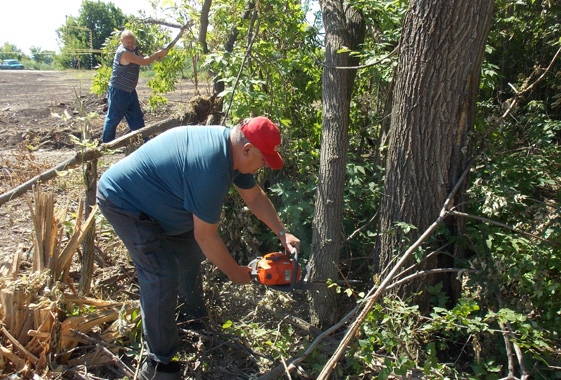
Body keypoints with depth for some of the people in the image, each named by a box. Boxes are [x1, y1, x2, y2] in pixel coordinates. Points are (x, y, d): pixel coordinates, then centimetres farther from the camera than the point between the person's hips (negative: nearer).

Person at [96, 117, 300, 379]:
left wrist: (282, 233, 3)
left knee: (190, 250, 16)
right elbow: (207, 237, -26)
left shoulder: (232, 147, -6)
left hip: (153, 199, 10)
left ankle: (195, 309, 43)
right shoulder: (211, 167, -35)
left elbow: (255, 197, 8)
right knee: (163, 276, -14)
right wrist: (235, 273, -12)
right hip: (124, 203, -10)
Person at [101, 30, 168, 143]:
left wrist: (155, 56, -5)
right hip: (118, 91, -9)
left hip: (130, 91, 9)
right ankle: (106, 143, 15)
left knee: (137, 117, 11)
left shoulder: (133, 50, 7)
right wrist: (158, 54, -19)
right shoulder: (123, 52, -23)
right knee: (113, 118, 2)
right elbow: (143, 62, -27)